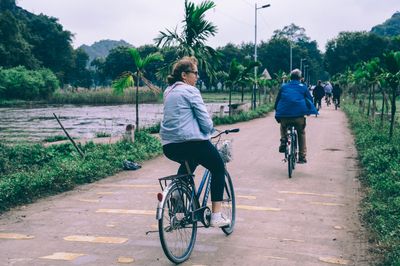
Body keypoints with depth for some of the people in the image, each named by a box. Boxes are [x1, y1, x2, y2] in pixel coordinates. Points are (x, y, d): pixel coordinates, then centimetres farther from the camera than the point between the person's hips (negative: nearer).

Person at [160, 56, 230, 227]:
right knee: (219, 168, 13)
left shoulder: (168, 92, 17)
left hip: (169, 147, 8)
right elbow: (205, 120, -10)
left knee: (189, 163, 39)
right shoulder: (190, 91, -7)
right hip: (192, 142, -7)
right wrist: (210, 131, 11)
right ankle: (216, 216, 7)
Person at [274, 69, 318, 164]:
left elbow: (277, 101, 16)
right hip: (299, 116, -1)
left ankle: (283, 141, 10)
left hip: (284, 116, 1)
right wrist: (308, 111, 28)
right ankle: (302, 157, 15)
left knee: (283, 127, 34)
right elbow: (310, 100, 13)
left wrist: (277, 111, 28)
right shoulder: (303, 87, 11)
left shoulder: (283, 87, 14)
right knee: (301, 134, 19)